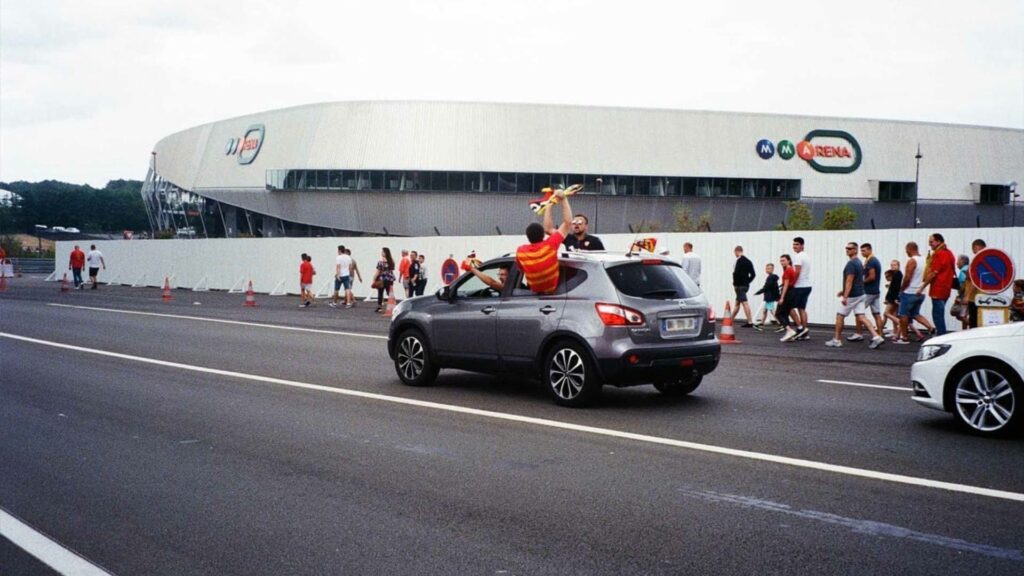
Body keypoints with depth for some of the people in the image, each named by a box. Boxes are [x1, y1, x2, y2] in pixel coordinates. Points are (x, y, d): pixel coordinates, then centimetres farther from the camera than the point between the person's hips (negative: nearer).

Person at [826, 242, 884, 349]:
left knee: (840, 316, 5)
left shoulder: (851, 264, -16)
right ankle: (876, 337, -8)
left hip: (851, 296, -9)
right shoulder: (859, 262, 15)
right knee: (860, 317, 4)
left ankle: (837, 340, 12)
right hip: (860, 294, 9)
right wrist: (844, 291, 28)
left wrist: (845, 296, -26)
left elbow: (849, 281, -23)